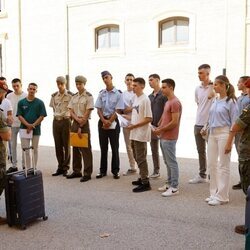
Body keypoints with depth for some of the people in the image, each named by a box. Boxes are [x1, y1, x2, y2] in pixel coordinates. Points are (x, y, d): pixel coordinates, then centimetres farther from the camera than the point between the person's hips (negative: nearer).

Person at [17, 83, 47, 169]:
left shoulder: (40, 103, -1)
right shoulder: (21, 102, 3)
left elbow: (42, 116, -4)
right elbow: (19, 116, 0)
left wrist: (32, 126, -12)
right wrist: (28, 125, -14)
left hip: (36, 130, -1)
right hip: (24, 129, 1)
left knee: (35, 150, 8)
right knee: (25, 150, 1)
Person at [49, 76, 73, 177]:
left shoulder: (70, 95, -6)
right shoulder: (54, 96, 8)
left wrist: (70, 118, -8)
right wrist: (57, 115, 10)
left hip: (66, 121, -4)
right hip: (56, 121, 4)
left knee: (66, 145, 1)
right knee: (58, 146, 8)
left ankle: (65, 168, 10)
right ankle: (60, 167, 18)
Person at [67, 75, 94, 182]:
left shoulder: (88, 96, -7)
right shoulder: (74, 97, 12)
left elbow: (87, 113, -12)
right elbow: (71, 111, 9)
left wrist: (81, 127, -14)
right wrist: (77, 119, -11)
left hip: (84, 124, -6)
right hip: (75, 123, 6)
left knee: (86, 149, -3)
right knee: (75, 147, 10)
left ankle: (87, 173, 1)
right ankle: (76, 171, 20)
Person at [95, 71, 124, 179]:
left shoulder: (118, 93, -6)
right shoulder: (101, 93, 6)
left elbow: (118, 110, -9)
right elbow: (99, 109, 5)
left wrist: (109, 122, -13)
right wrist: (104, 121, -9)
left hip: (113, 121, -3)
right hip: (102, 121, 4)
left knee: (114, 147, 4)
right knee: (103, 147, 9)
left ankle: (115, 171, 12)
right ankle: (103, 170, 17)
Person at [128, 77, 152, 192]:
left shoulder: (145, 99, -15)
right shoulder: (136, 98, 12)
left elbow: (148, 119, -19)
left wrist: (134, 126, -17)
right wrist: (131, 124, 7)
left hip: (141, 134, -9)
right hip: (134, 133, 9)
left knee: (141, 158, -5)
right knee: (137, 157, 16)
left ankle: (145, 183, 2)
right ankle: (142, 178, 27)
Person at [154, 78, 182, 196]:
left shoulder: (175, 102, -16)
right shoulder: (168, 102, 15)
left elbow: (174, 122, -20)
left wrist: (160, 130, -13)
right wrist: (158, 129, 7)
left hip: (169, 138, -10)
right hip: (163, 137, 10)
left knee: (172, 162, -4)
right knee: (167, 162, 15)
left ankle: (174, 187, 3)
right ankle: (169, 184, 25)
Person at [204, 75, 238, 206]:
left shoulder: (231, 102, -9)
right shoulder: (215, 101, 11)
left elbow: (234, 122, -10)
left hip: (224, 133, -7)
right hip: (212, 133, 7)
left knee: (223, 165, 0)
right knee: (211, 164, 11)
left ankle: (222, 196, 9)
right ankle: (214, 193, 23)